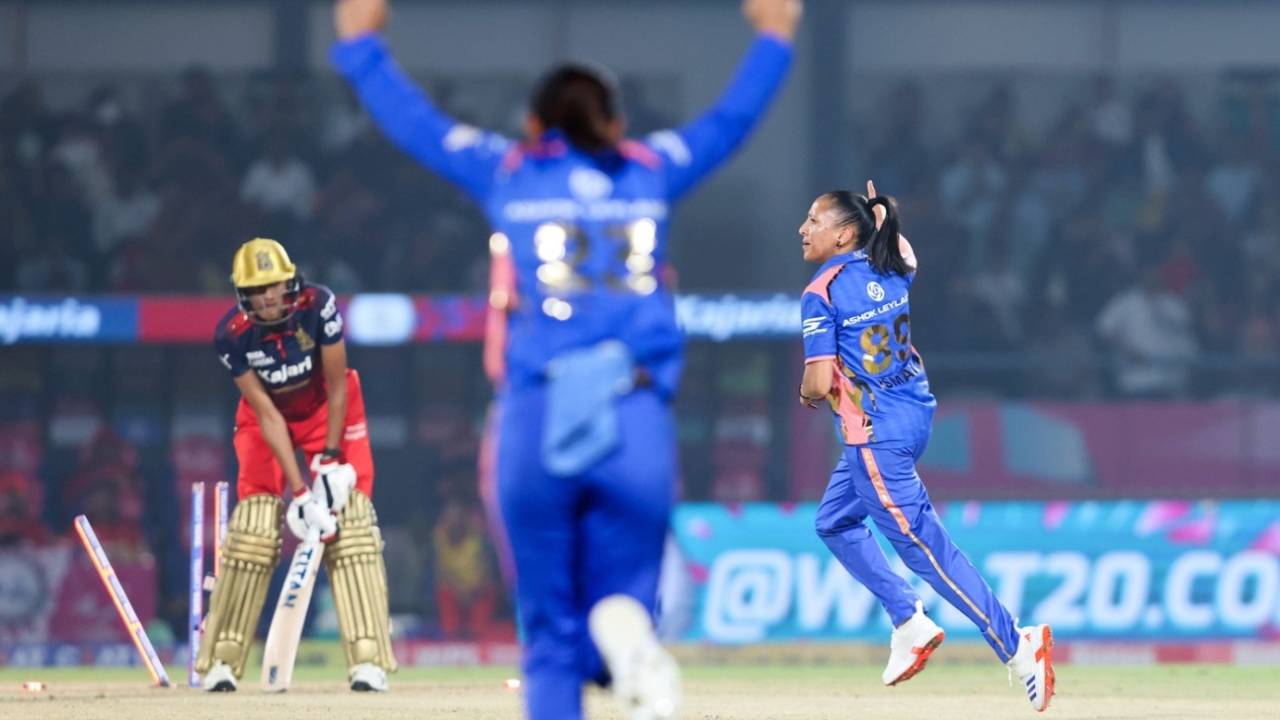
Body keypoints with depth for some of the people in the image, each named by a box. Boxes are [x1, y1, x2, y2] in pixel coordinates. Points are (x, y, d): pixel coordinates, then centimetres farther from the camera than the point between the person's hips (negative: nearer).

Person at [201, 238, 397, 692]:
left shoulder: (318, 306, -29)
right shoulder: (232, 335, -26)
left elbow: (336, 385, -18)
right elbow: (267, 415, -24)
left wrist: (331, 455, -19)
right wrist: (298, 490, -28)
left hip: (326, 410, 0)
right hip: (269, 416, 0)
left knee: (351, 521, -13)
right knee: (254, 526, -12)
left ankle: (368, 660, -16)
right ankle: (222, 661, -7)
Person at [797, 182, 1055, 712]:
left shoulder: (821, 294, -14)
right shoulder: (892, 269, 7)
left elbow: (820, 383, -19)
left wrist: (807, 393, 2)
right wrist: (879, 214, 40)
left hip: (875, 434, -9)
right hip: (914, 414, 9)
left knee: (922, 545, -9)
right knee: (834, 521, 24)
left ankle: (1016, 645, -16)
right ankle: (909, 623, 21)